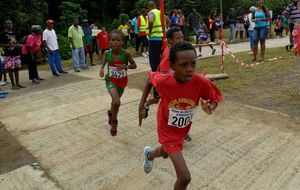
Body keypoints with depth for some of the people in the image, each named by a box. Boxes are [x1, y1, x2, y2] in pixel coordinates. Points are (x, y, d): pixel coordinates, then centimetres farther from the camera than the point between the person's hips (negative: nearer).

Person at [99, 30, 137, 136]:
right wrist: (102, 70, -21)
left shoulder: (126, 53, -20)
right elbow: (104, 63, 1)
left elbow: (134, 65, -9)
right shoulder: (107, 53, -16)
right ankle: (114, 121, 7)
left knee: (115, 101, 21)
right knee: (116, 102, -23)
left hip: (122, 81, 2)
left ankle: (111, 113, 57)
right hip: (111, 80, -1)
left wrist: (125, 66, -27)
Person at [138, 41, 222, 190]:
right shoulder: (163, 81, -28)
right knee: (185, 178, -11)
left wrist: (210, 108, -33)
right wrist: (141, 106, -6)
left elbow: (214, 99, -10)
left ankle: (149, 155, 69)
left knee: (165, 153, 33)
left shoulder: (201, 82, -27)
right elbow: (150, 78, -5)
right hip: (167, 130, -3)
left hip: (183, 130, 4)